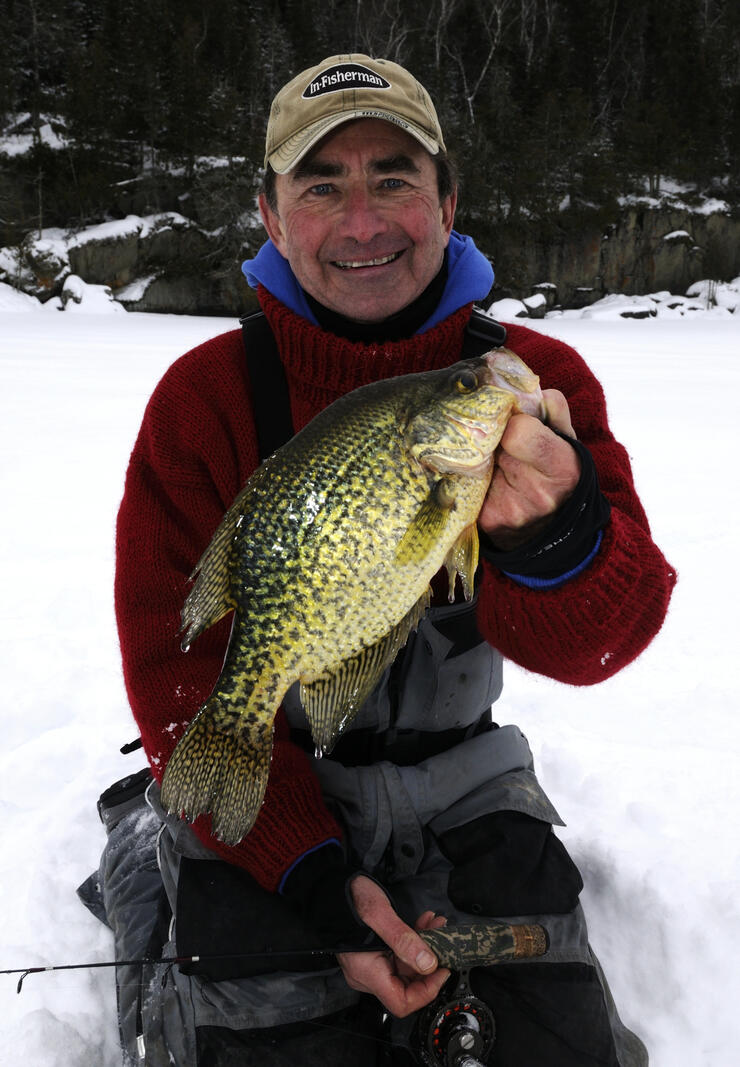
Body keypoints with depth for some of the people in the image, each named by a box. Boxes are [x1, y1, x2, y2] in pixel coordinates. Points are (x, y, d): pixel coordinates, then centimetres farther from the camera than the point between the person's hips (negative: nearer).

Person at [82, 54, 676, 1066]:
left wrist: (560, 540, -40)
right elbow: (179, 667, -11)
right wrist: (313, 871, -22)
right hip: (261, 794, -1)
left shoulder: (536, 377, -6)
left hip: (459, 781, 2)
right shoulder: (204, 396, -10)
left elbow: (593, 645, -16)